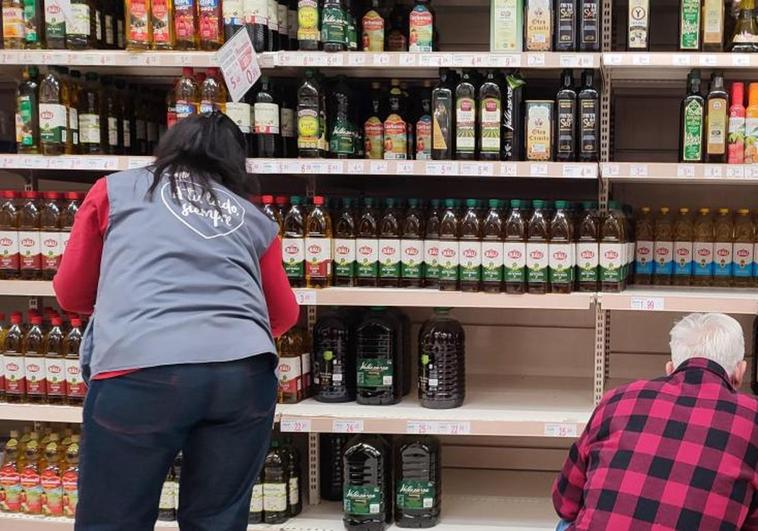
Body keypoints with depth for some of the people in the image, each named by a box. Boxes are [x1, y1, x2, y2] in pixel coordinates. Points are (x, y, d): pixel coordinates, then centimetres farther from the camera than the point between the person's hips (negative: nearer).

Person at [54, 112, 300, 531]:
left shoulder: (115, 189, 19)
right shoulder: (254, 218, 23)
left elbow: (70, 294, 25)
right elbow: (284, 315, 33)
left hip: (139, 373, -2)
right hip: (244, 372, 3)